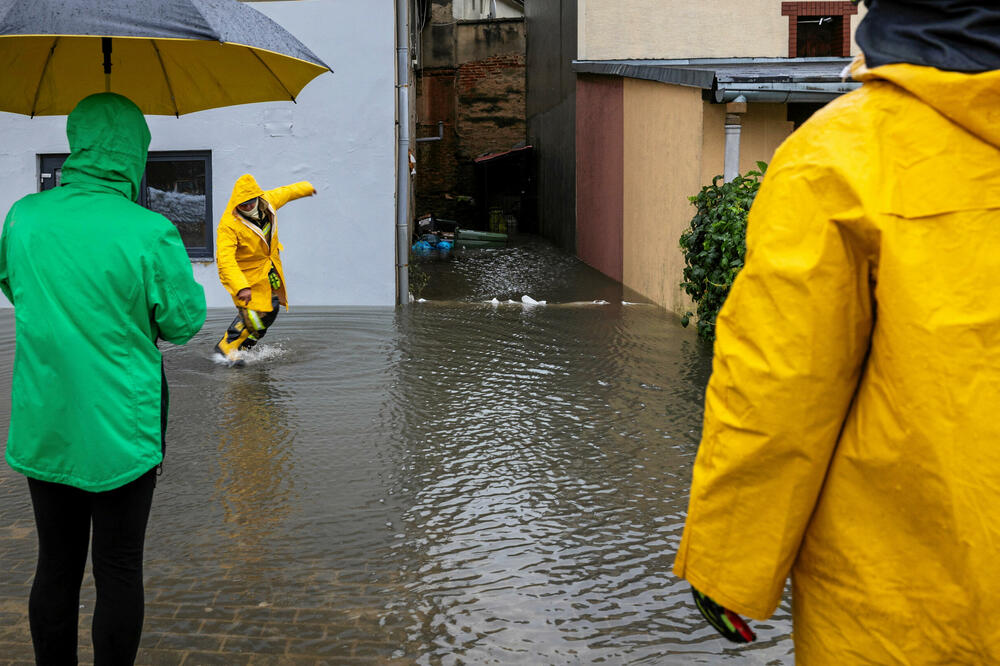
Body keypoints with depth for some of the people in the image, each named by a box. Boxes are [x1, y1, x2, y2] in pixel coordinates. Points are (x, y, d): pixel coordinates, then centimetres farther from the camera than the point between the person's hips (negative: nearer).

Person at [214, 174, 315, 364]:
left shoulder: (268, 201, -13)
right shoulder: (228, 224, -30)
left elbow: (286, 192, 11)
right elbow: (225, 260, -38)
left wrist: (306, 188, 30)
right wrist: (241, 287, -49)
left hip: (270, 266, 7)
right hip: (244, 272, -7)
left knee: (271, 311, 16)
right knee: (252, 315, -14)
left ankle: (243, 347, 35)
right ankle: (226, 345, 10)